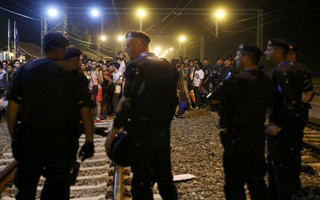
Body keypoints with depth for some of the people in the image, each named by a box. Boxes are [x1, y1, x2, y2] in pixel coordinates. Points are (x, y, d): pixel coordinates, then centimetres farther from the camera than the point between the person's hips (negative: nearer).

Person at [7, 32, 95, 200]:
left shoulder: (25, 70, 2)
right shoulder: (70, 73, -6)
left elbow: (12, 107, 0)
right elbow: (85, 109, -9)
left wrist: (14, 138, 8)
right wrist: (89, 141, -2)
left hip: (29, 140, 3)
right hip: (62, 142, -2)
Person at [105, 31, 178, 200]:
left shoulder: (136, 66, -12)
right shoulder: (167, 66, 9)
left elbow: (126, 102, -17)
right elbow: (173, 99, 12)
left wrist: (113, 132, -13)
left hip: (142, 129, -7)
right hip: (163, 129, 7)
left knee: (142, 180, 3)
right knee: (164, 176, 18)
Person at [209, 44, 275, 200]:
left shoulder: (237, 80, -18)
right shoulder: (267, 81, 4)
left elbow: (212, 99, -17)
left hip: (238, 139, -7)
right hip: (258, 137, 7)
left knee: (235, 184, 4)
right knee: (256, 180, 20)